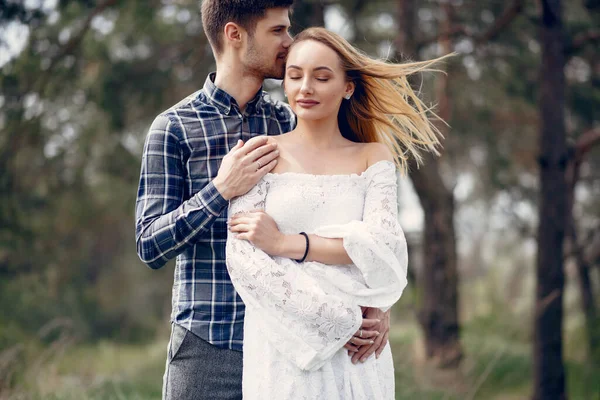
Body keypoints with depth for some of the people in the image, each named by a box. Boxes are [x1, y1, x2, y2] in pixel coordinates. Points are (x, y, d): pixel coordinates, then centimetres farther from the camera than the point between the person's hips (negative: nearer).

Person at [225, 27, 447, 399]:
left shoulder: (373, 157, 8)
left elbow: (383, 245, -6)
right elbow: (243, 257, -7)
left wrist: (286, 243, -11)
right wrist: (334, 318, -12)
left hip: (356, 351, 1)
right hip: (280, 349, -1)